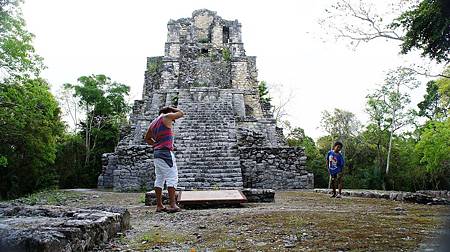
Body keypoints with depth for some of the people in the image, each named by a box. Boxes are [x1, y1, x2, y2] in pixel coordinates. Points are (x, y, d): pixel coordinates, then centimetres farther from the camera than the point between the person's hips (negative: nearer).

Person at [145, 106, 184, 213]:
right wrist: (171, 109, 20)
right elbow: (181, 113, 8)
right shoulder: (166, 117, -3)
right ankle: (172, 205, -11)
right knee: (172, 178, -8)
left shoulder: (153, 123, 19)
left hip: (157, 152, 8)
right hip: (166, 152, -8)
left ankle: (159, 205, 11)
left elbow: (147, 138, 28)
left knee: (159, 179, 9)